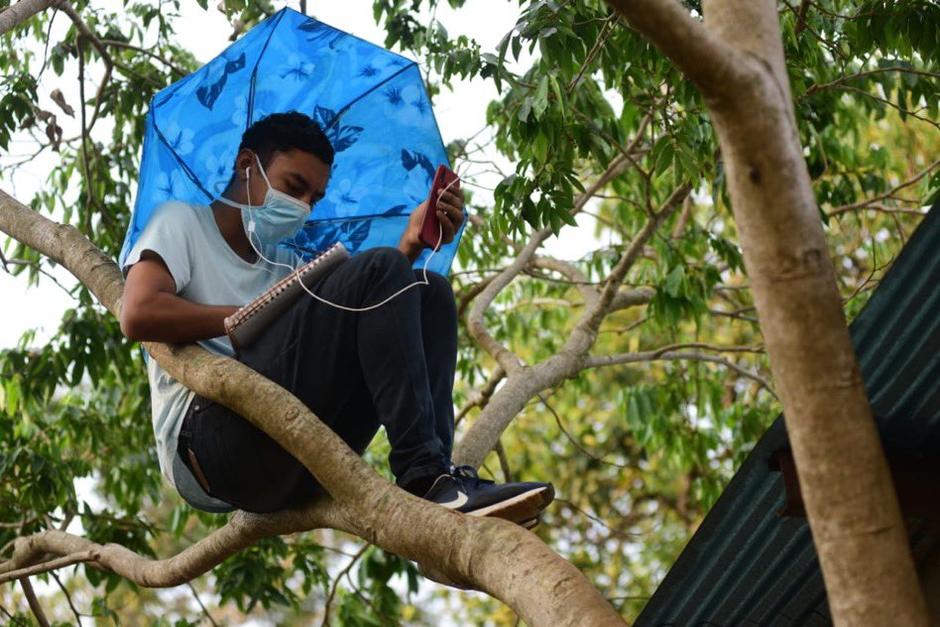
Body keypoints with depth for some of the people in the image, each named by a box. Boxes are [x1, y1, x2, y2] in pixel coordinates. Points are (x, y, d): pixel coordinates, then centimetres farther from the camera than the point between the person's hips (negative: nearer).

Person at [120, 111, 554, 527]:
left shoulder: (285, 266, 31)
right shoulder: (183, 223, 14)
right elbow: (138, 315, -7)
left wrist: (411, 245, 2)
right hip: (206, 437, -7)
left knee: (429, 293, -1)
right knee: (377, 270, -16)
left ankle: (433, 480, -23)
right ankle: (424, 476, -29)